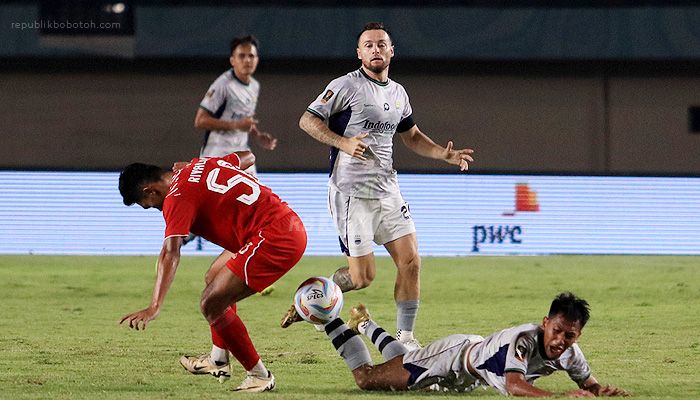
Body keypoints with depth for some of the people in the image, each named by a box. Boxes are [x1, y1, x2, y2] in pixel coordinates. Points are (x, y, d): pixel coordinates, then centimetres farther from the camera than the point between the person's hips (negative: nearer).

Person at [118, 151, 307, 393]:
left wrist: (155, 307, -30)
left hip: (276, 240, -11)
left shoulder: (177, 196, -11)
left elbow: (170, 254, -23)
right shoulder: (199, 165, 14)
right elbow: (248, 157, 30)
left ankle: (259, 376, 2)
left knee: (211, 304, -9)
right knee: (214, 278, 25)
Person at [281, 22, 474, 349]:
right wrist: (343, 143, -23)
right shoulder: (346, 86, -8)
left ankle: (404, 337, 4)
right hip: (352, 191, -7)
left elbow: (412, 136, 28)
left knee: (410, 261, -4)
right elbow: (307, 120, -9)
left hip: (387, 189, 7)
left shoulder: (397, 93, 14)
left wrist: (445, 154, 12)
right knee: (363, 276, -9)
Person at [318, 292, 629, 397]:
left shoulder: (568, 352, -23)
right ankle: (328, 319, 28)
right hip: (452, 358, -7)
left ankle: (366, 325, 60)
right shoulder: (521, 341, -45)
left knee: (403, 362, 35)